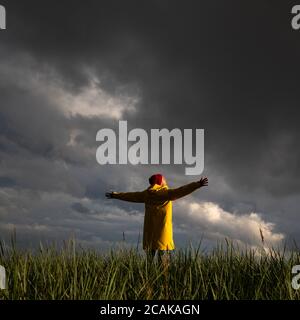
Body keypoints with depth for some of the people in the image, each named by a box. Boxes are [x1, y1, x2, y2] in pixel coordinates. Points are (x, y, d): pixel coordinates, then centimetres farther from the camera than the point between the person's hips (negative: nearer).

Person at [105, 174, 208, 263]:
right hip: (163, 231, -5)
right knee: (163, 257, -4)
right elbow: (182, 190, -16)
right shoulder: (166, 193, -5)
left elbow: (130, 196, 19)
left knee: (150, 257, 9)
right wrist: (198, 184, -19)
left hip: (149, 230, 5)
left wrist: (114, 195, 32)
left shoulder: (146, 194, 9)